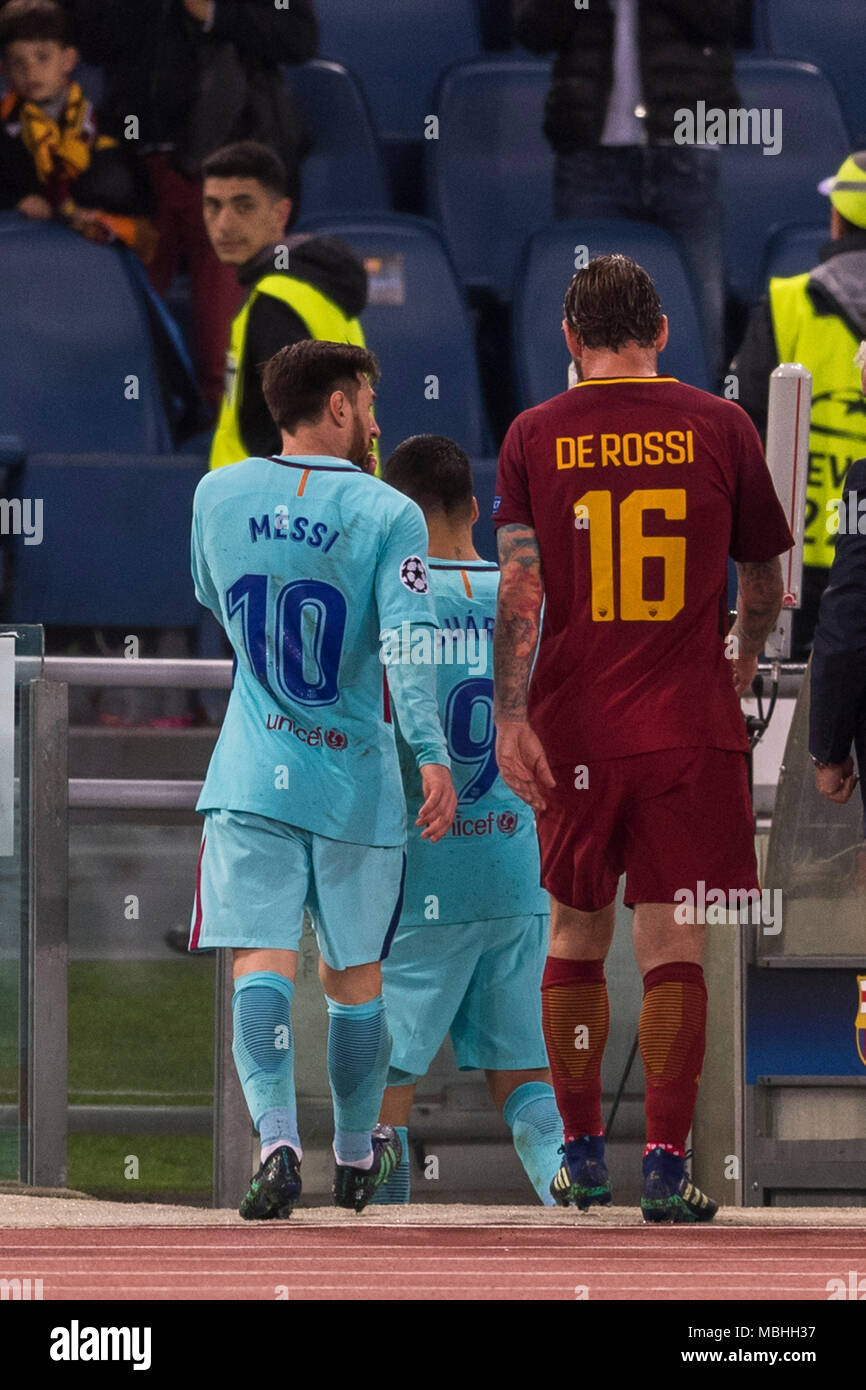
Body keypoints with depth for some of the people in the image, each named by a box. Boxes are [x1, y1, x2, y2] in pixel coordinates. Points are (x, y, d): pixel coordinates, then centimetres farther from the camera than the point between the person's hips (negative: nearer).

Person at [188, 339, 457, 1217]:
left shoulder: (218, 495, 4)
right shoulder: (387, 514, -7)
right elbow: (409, 640, -19)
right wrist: (432, 756, -25)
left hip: (251, 777, 1)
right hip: (356, 778, -1)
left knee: (261, 964, -8)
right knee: (354, 979, 14)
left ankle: (277, 1138, -29)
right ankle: (357, 1156, 29)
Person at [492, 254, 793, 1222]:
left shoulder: (535, 436, 2)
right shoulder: (719, 427, 0)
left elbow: (518, 586, -8)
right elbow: (764, 583, 8)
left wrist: (509, 716, -12)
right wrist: (741, 662, 27)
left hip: (574, 731, 1)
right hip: (689, 725, -1)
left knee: (576, 935, 16)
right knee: (672, 943, -2)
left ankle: (580, 1153, 21)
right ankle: (665, 1164, -11)